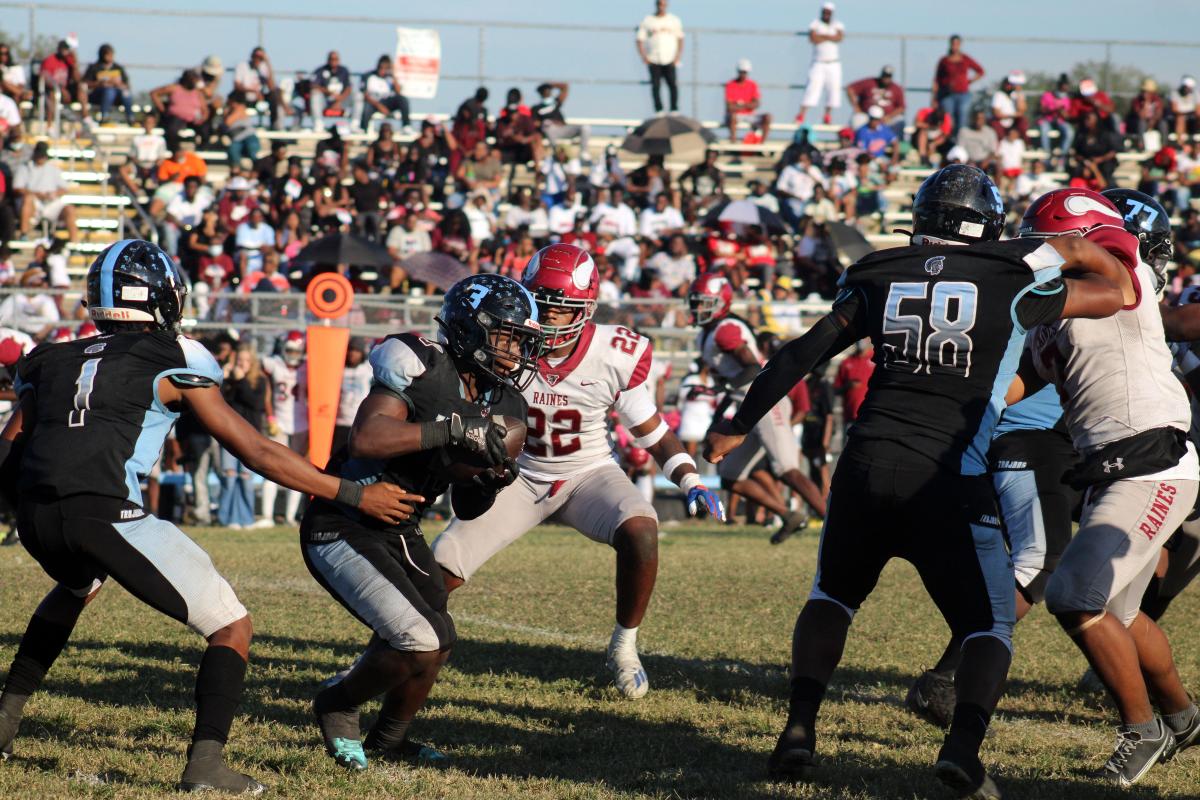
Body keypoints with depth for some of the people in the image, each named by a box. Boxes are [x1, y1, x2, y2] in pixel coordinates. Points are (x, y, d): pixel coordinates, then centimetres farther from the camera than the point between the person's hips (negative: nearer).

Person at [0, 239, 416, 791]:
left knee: (78, 585, 41)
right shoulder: (174, 361, 9)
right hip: (107, 513, -6)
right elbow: (256, 453, 7)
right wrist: (355, 496, 12)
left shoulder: (53, 361, 22)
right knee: (231, 629, 6)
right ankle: (205, 762, -11)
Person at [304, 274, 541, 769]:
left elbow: (466, 508, 11)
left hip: (398, 533, 9)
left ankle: (389, 738, 41)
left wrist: (491, 479, -11)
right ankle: (337, 707, 9)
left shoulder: (499, 407, 3)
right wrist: (452, 428, -38)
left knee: (435, 640, 14)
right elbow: (366, 439, -36)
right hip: (342, 531, -9)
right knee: (420, 643, -19)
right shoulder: (421, 370, -20)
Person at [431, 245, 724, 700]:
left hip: (588, 474, -1)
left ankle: (624, 647, -8)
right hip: (521, 477, 1)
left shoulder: (615, 356, -18)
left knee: (640, 530, -32)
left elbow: (651, 432, -4)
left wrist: (690, 482, -16)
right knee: (440, 571, -10)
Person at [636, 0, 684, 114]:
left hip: (670, 60, 0)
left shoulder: (674, 20, 13)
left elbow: (680, 39, 13)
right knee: (655, 85, -7)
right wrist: (644, 57, -7)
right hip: (653, 61, 0)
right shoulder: (647, 21, 9)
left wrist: (678, 56, -1)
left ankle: (674, 110, -7)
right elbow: (640, 40, 6)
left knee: (672, 84, -10)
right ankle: (659, 111, -5)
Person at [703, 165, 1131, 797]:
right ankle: (964, 743, -16)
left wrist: (738, 426, 23)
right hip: (949, 484, -3)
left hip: (865, 468, 3)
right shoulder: (1013, 281, 2)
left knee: (833, 595, 27)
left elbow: (803, 353, 13)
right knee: (988, 626, 9)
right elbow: (1113, 294, 12)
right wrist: (1076, 251, 31)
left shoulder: (881, 278, 10)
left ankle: (799, 728, 11)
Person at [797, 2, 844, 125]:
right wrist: (831, 37, -9)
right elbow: (813, 38, -15)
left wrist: (822, 36, -13)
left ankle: (828, 115, 9)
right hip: (818, 63, -3)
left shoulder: (838, 25, 9)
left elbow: (839, 37, -10)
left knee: (834, 88, -1)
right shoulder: (815, 24, 2)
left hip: (834, 63, 3)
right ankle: (801, 115, -20)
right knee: (813, 87, -15)